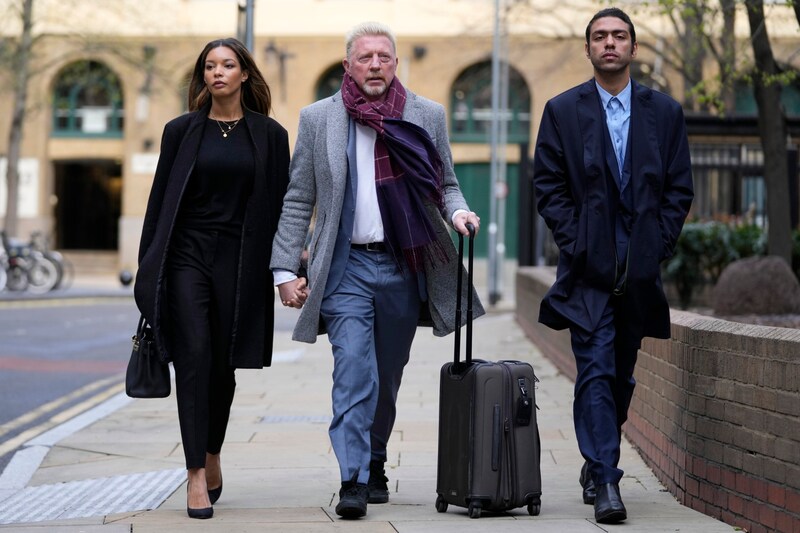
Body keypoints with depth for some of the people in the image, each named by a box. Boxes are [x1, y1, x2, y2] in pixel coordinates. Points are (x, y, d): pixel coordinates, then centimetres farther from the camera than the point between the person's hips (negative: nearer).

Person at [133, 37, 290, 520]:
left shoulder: (269, 135, 5)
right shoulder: (182, 131, 6)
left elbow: (280, 203, 6)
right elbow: (160, 199, 7)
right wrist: (149, 269, 3)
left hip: (239, 261, 1)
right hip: (187, 255, -1)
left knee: (223, 365, 8)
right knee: (193, 357, -11)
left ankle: (212, 457, 30)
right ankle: (196, 475, -12)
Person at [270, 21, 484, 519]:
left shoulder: (428, 116, 8)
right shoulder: (318, 119, 4)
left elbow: (446, 183, 16)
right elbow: (298, 201, 5)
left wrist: (457, 212, -7)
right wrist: (285, 270, 0)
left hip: (405, 267, 2)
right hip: (346, 267, -2)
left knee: (386, 377, 11)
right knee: (354, 369, -14)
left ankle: (375, 466, 27)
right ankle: (353, 480, -15)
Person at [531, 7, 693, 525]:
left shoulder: (665, 112, 8)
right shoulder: (562, 111, 4)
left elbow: (680, 189, 7)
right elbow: (548, 186, 2)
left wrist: (657, 245, -3)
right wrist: (577, 243, -7)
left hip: (642, 266, 3)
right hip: (589, 265, -2)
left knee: (622, 375, 11)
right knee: (596, 372, -12)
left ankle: (597, 463, 27)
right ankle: (605, 482, -15)